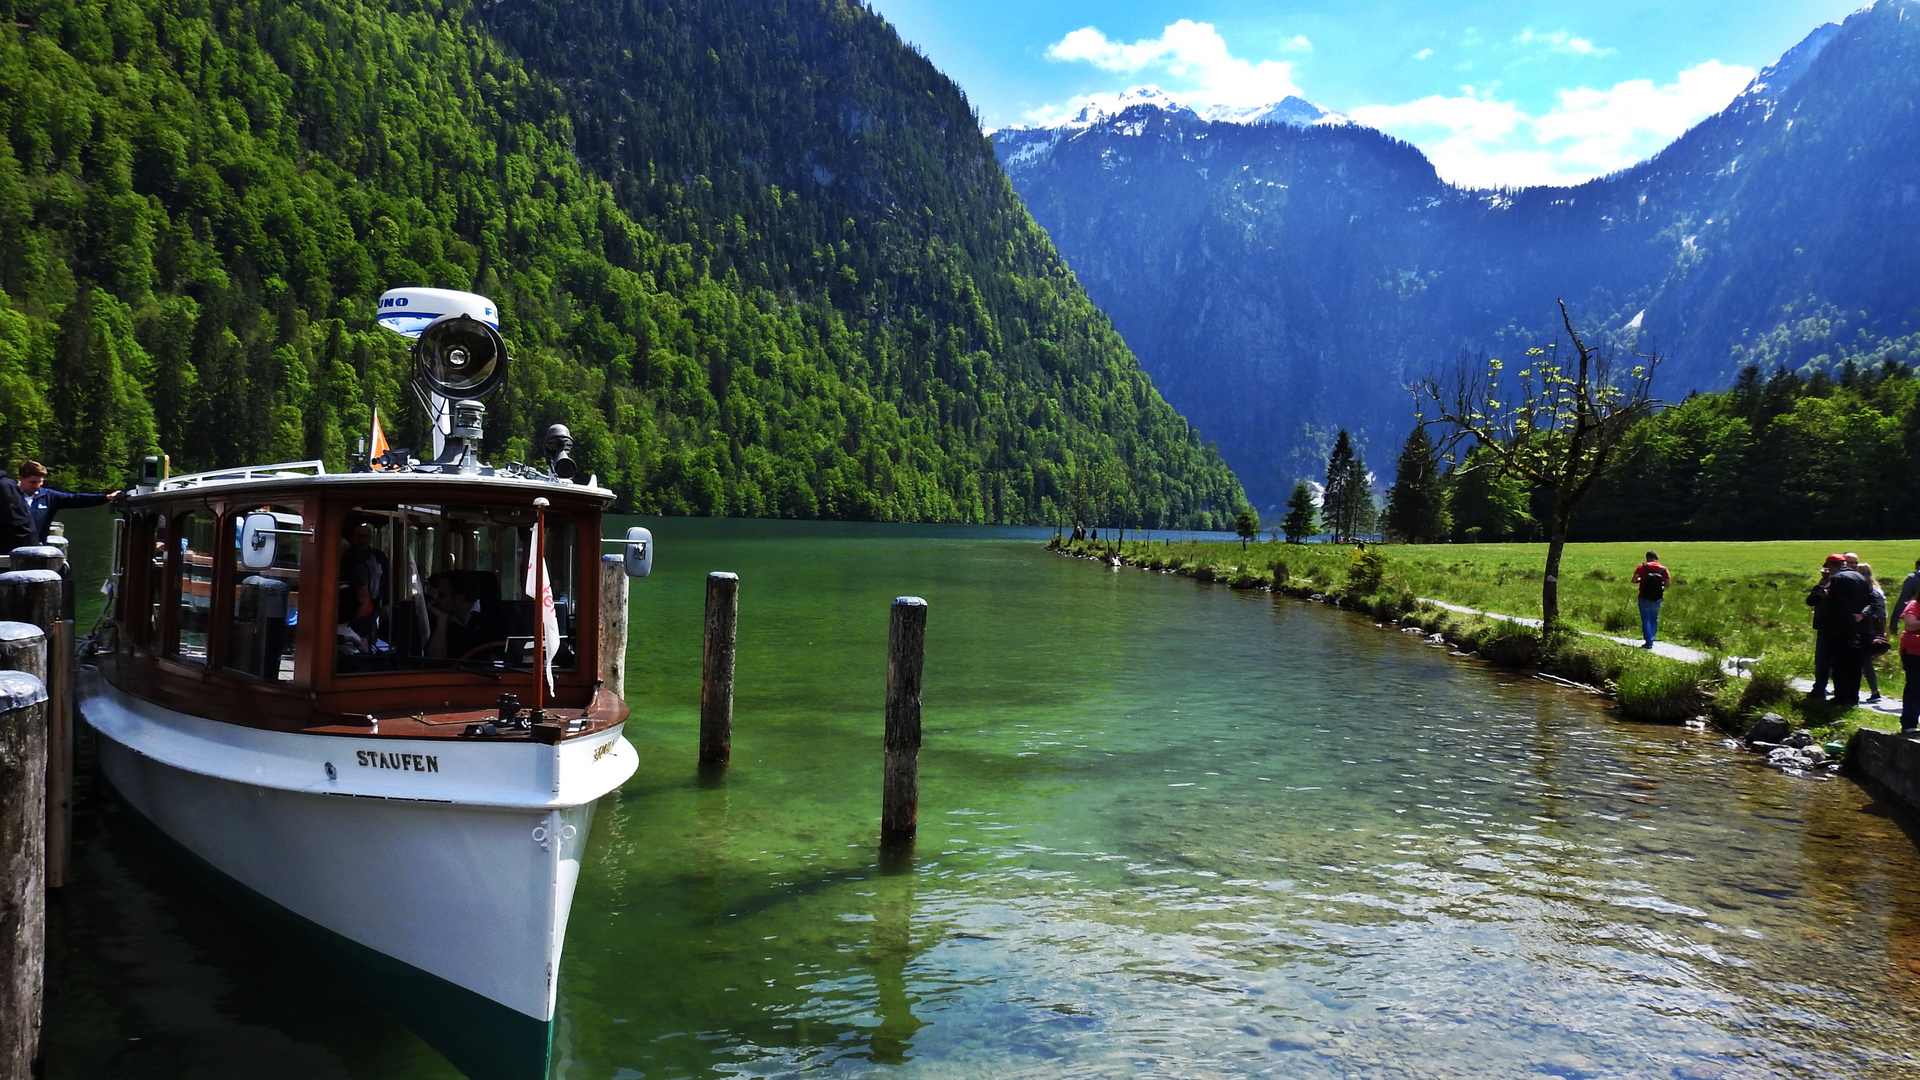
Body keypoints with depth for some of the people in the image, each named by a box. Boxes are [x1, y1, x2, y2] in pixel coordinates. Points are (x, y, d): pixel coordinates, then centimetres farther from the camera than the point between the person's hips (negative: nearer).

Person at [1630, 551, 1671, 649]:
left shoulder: (1642, 567, -7)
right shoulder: (1663, 569, -1)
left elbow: (1634, 580, -13)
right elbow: (1668, 584, -3)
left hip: (1644, 598, -2)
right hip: (1657, 599, 3)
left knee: (1646, 620, 2)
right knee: (1654, 620, 16)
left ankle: (1648, 642, -5)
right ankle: (1651, 641, 18)